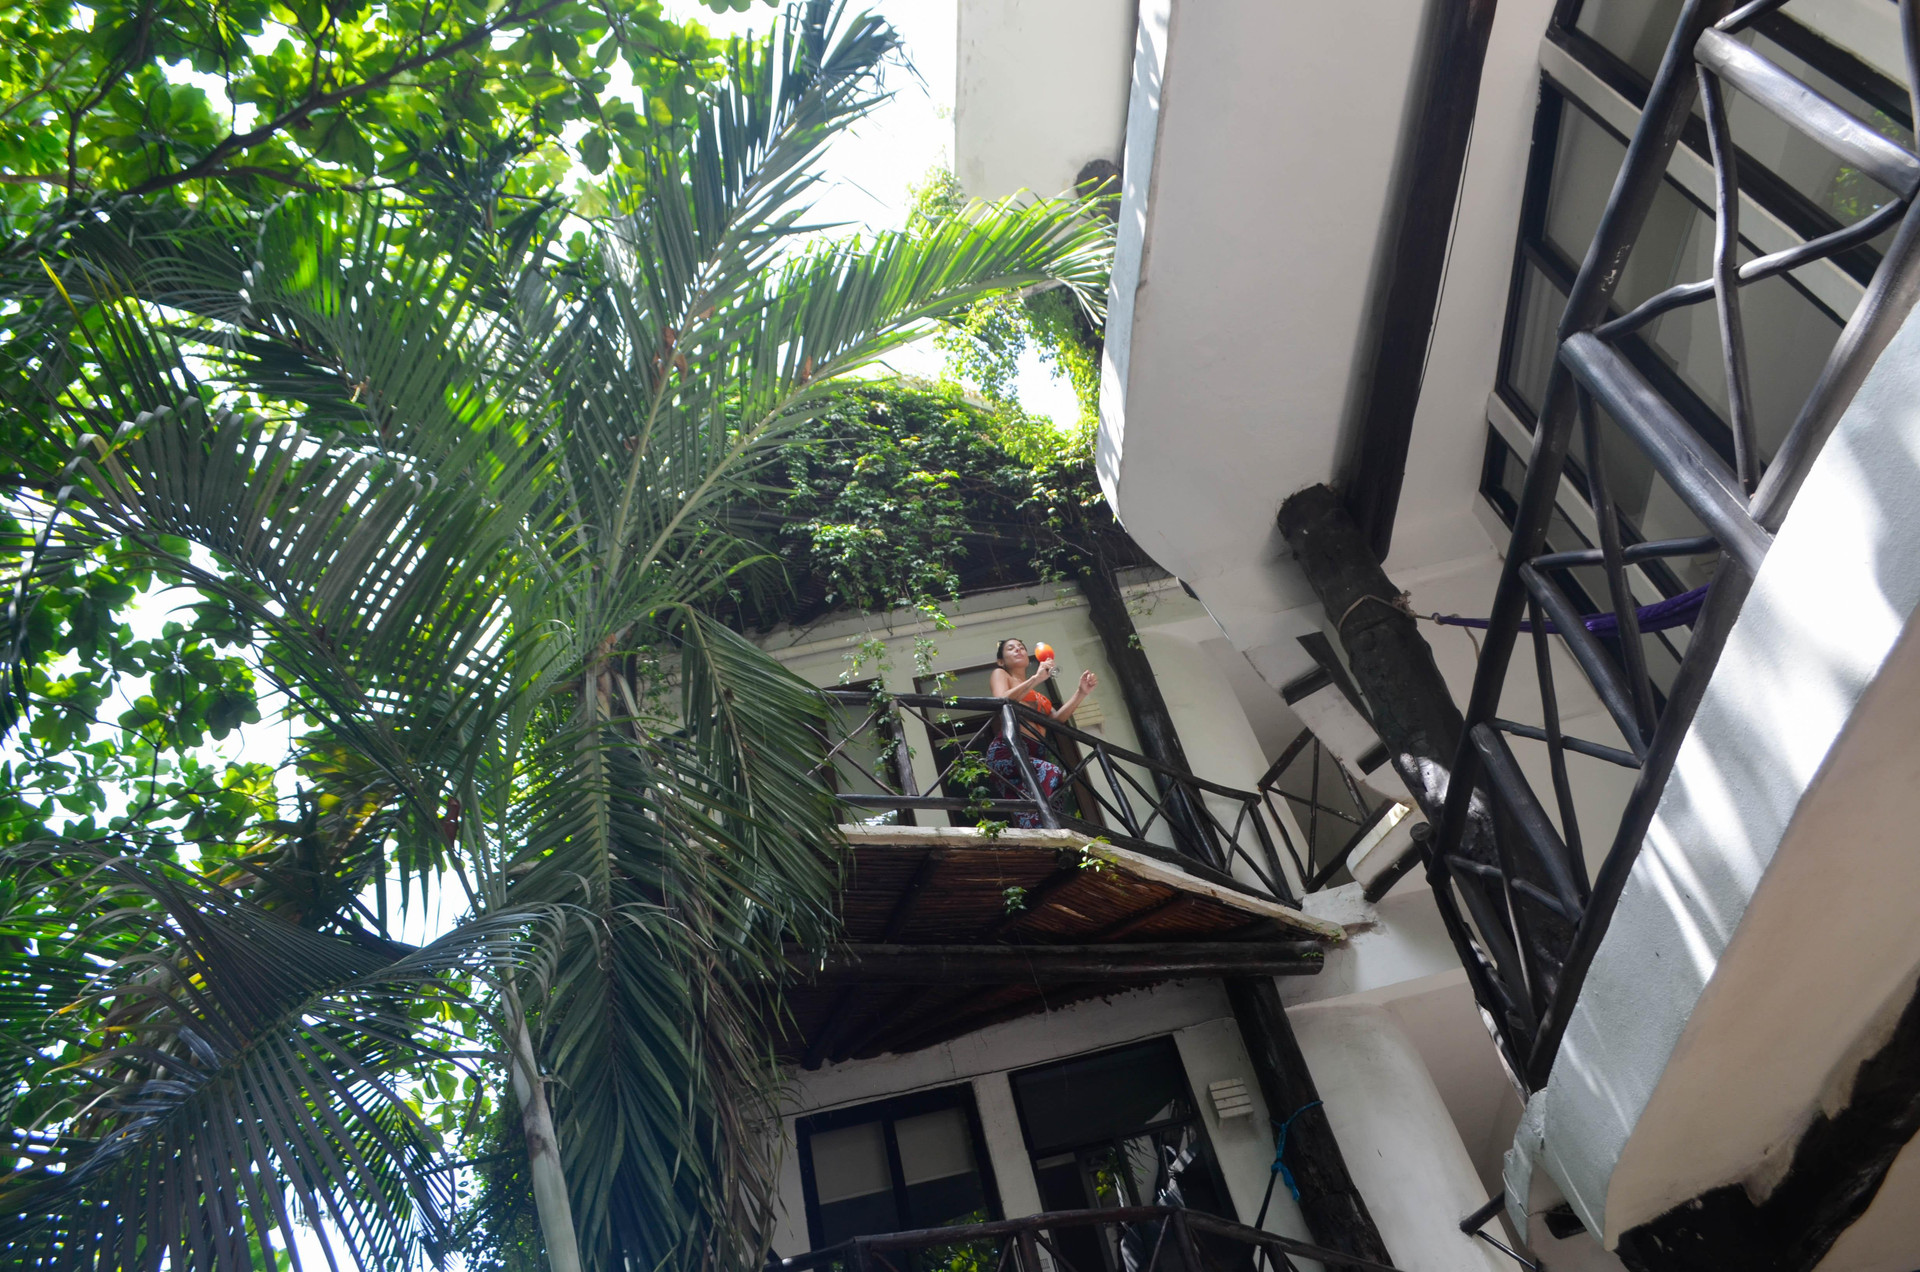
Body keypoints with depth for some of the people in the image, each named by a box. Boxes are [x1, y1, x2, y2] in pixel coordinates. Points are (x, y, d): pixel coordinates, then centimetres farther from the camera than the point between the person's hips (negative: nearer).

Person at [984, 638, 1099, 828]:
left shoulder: (1036, 694, 37)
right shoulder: (1000, 674, 19)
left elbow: (1057, 718, 18)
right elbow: (1001, 701, -5)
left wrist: (1081, 692, 8)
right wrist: (1036, 678, -10)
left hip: (1033, 754, 6)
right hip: (1007, 751, -6)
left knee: (1026, 817, -11)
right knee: (1053, 774, -33)